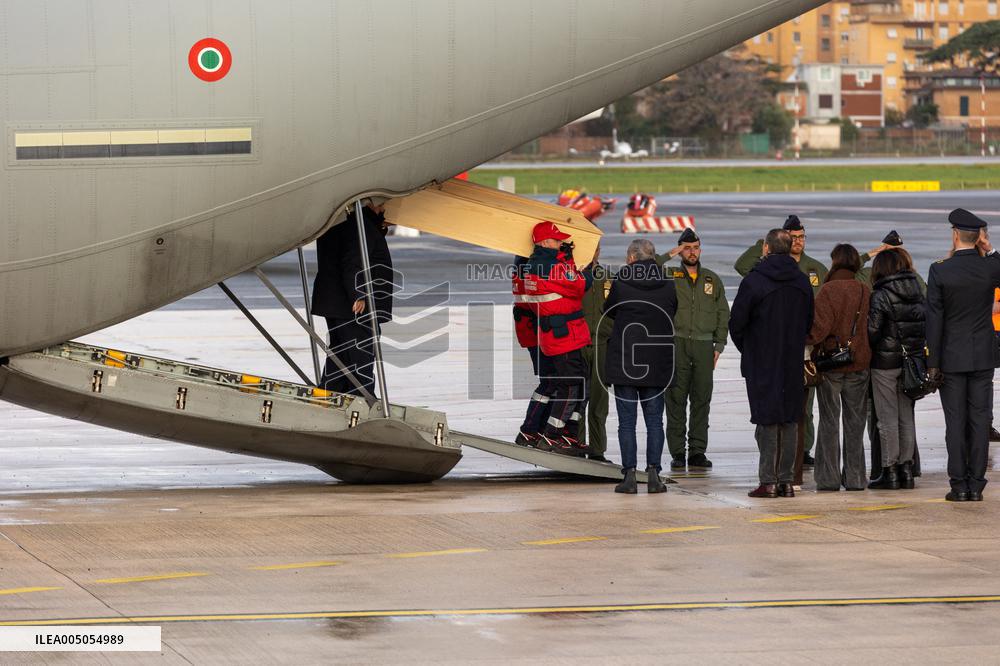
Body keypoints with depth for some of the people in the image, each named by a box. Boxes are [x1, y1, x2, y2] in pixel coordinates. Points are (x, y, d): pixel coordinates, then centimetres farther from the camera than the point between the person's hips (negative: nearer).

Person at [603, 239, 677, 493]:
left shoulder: (621, 284, -8)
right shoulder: (667, 285, 0)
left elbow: (608, 310, 7)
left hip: (624, 363, -2)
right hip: (657, 364, 2)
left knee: (627, 421, 2)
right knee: (654, 420, 8)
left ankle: (629, 475, -2)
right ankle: (653, 474, 3)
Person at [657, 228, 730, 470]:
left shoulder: (712, 280, 15)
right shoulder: (669, 276, 7)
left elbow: (723, 314, 15)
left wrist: (719, 346, 6)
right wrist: (669, 255, -8)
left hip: (704, 344, 2)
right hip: (677, 343, -2)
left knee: (702, 399, 1)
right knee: (676, 399, -3)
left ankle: (697, 451, 5)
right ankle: (677, 452, 0)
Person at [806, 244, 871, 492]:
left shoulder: (829, 290, -12)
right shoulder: (865, 291, 2)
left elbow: (820, 327, -18)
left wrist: (804, 341, -3)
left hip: (831, 363, -4)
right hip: (859, 364, 4)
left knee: (829, 421, 3)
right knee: (855, 421, 10)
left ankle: (828, 477, 2)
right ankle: (854, 477, 11)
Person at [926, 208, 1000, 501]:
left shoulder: (940, 271, -10)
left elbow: (934, 320, -8)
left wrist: (933, 363, -4)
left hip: (952, 357, -2)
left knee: (956, 422, 2)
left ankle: (959, 486, 2)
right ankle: (976, 485, 4)